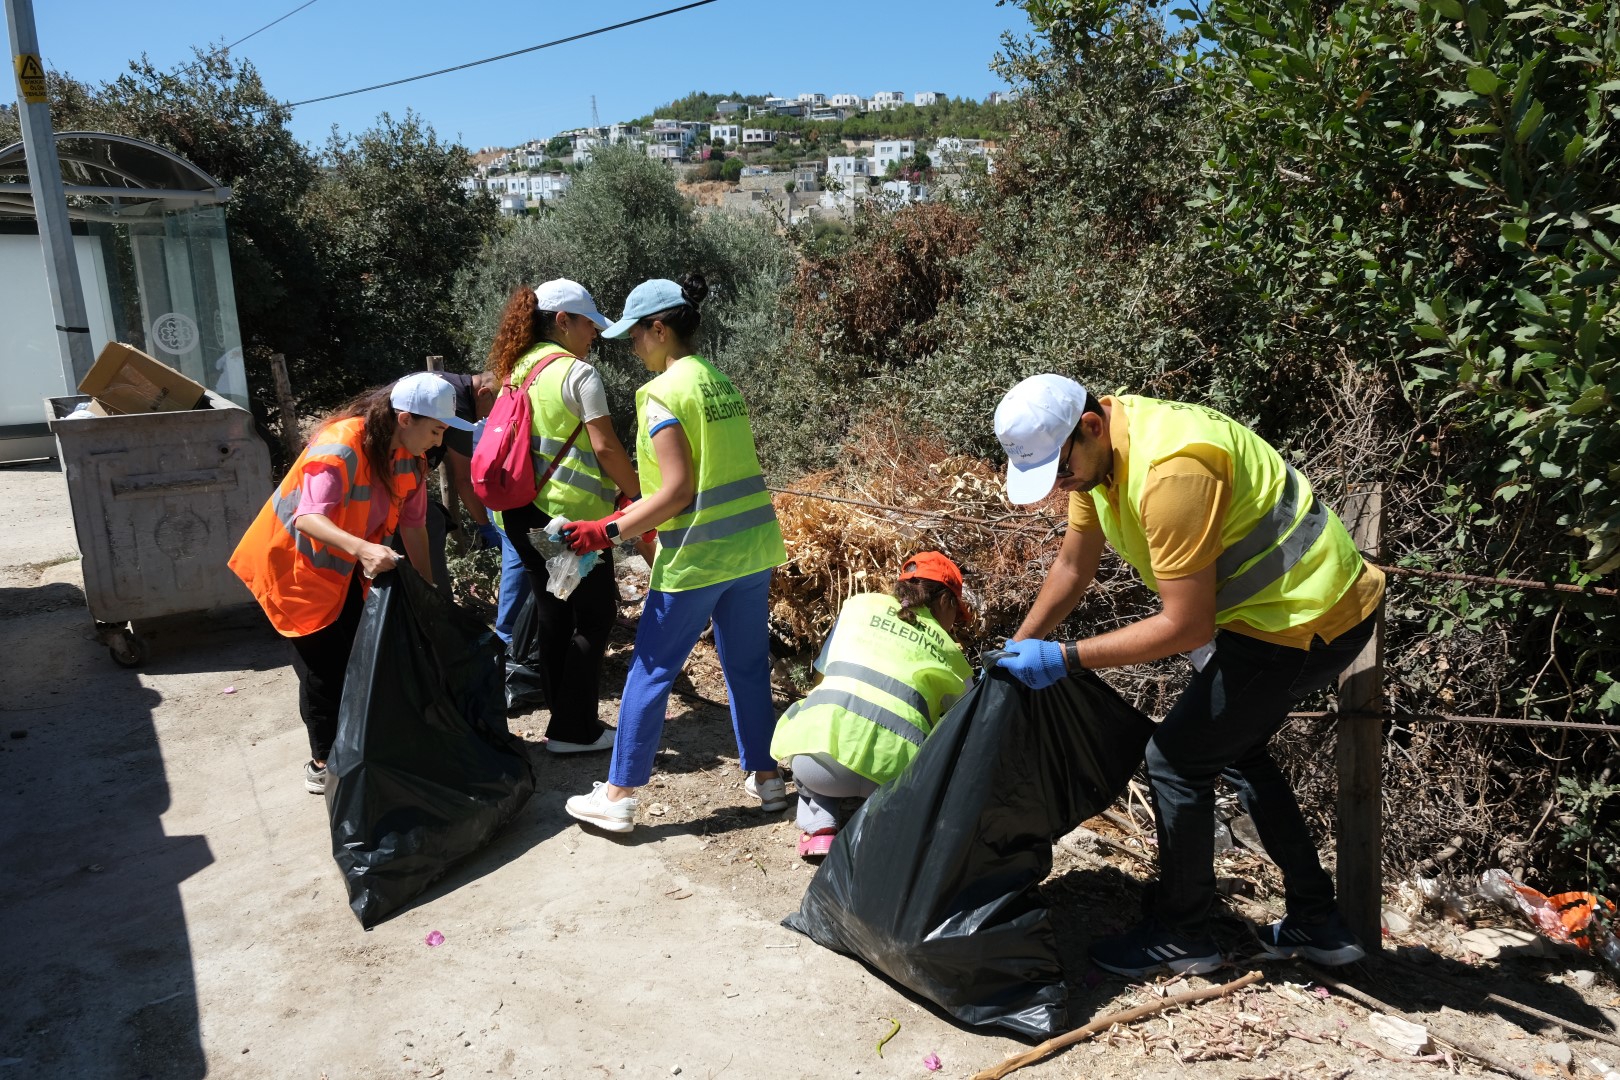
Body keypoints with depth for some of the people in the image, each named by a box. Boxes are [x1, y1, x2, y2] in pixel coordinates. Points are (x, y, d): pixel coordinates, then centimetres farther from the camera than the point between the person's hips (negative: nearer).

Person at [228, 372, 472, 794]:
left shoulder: (410, 456, -9)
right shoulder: (340, 446, -32)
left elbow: (413, 523, -5)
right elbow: (307, 518, -42)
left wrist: (429, 588, -6)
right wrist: (362, 549, -58)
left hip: (347, 568, 7)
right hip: (299, 564, -7)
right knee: (323, 667, -2)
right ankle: (323, 762, 14)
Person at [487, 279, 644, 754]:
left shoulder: (513, 371, 12)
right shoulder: (577, 373, -11)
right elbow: (605, 448, -15)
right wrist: (637, 494, -2)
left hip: (521, 512, 8)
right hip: (571, 515, -8)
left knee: (554, 616, 17)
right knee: (594, 616, 4)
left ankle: (562, 713, 26)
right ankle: (574, 729, 7)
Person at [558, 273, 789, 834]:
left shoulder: (662, 393, -13)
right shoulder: (721, 381, 10)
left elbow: (677, 491, -18)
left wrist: (607, 530, -12)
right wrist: (636, 510, 17)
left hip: (696, 556, -7)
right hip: (753, 547, 7)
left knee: (650, 672, 5)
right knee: (748, 666, 17)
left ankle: (618, 797, 14)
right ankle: (765, 777, 28)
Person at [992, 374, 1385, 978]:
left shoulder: (1172, 472, -33)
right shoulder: (1095, 449, -3)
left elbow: (1187, 626, -28)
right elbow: (1073, 567, 9)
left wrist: (1066, 658, -24)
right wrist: (1017, 651, 9)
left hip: (1306, 619, -10)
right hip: (1305, 597, 10)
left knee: (1177, 759, -5)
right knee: (1234, 749, 22)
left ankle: (1180, 937, 14)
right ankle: (1317, 923, 34)